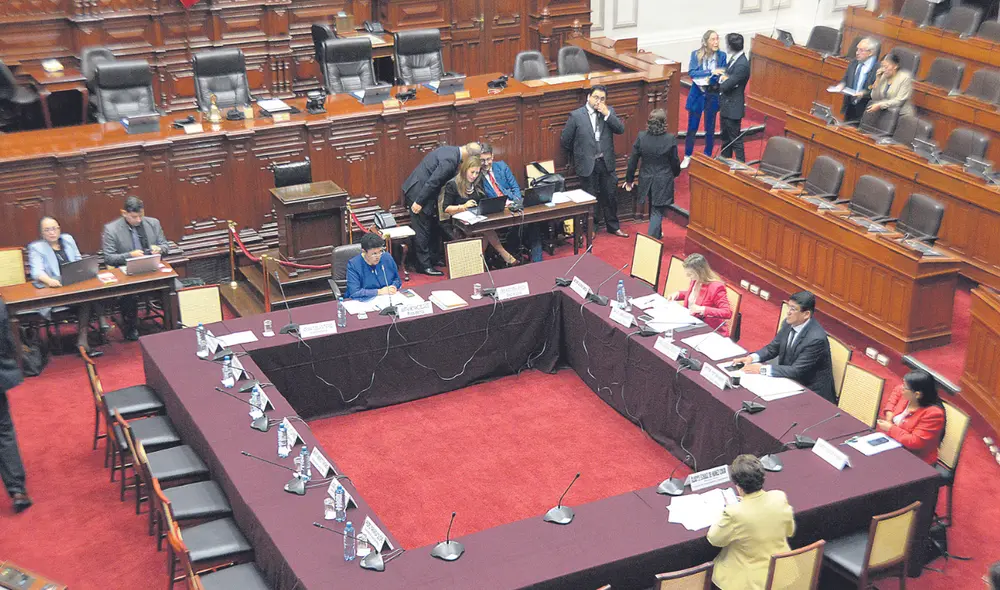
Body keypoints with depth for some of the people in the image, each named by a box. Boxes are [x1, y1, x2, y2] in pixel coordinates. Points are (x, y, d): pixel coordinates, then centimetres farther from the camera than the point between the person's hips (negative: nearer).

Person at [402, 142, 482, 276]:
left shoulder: (450, 150, 6)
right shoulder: (450, 160, -26)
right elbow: (432, 182, -25)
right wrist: (419, 202, -21)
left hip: (421, 189, 10)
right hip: (417, 191, -10)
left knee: (434, 227, 17)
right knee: (422, 230, -3)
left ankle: (434, 257, 27)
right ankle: (424, 265, 4)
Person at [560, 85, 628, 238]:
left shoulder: (609, 112, 3)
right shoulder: (576, 115, -8)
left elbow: (620, 129, -9)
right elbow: (565, 141, -3)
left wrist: (607, 114, -17)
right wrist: (579, 154, 8)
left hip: (606, 162, 3)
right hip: (587, 164, -3)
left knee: (610, 196, 13)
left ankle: (613, 226, 29)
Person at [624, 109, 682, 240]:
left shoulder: (641, 137, -11)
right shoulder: (670, 140, -17)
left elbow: (633, 161, -4)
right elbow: (675, 162, -6)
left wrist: (629, 179, 9)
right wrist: (675, 173, 17)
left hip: (646, 180, 4)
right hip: (663, 182, -4)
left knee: (654, 209, 25)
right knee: (657, 212, 2)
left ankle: (657, 233, 44)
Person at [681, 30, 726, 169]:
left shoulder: (722, 55, -5)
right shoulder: (696, 54, -6)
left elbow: (722, 76, -9)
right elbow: (691, 72, -18)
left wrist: (705, 79, -24)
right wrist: (711, 72, -27)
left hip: (713, 95, 0)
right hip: (697, 94, 0)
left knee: (710, 129, 11)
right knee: (692, 128, 7)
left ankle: (707, 157, 26)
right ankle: (687, 157, 21)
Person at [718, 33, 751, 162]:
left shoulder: (742, 65, -24)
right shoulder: (733, 59, 5)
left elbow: (726, 85, -24)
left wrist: (722, 79, -6)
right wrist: (723, 78, -6)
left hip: (733, 108, -9)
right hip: (726, 106, 9)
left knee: (735, 140, 0)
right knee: (725, 138, 20)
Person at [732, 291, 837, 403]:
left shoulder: (817, 338, -26)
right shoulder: (788, 324, -3)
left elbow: (796, 371, -26)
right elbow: (772, 348, 8)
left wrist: (762, 369, -28)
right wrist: (752, 358, -11)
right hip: (790, 381, 7)